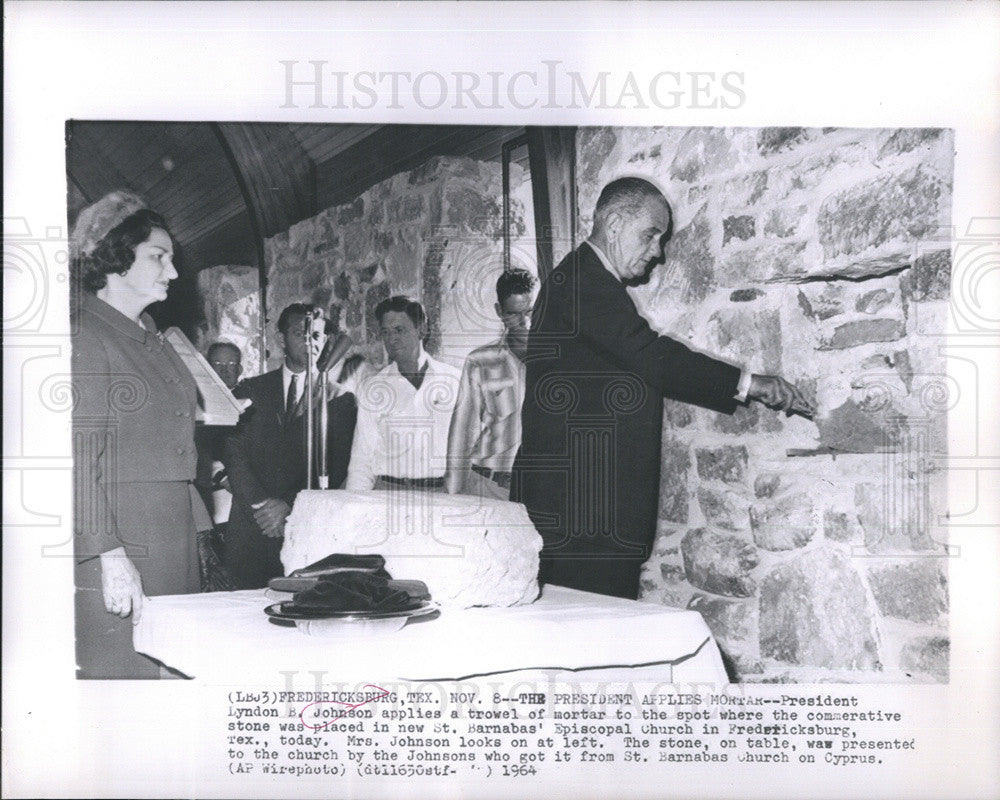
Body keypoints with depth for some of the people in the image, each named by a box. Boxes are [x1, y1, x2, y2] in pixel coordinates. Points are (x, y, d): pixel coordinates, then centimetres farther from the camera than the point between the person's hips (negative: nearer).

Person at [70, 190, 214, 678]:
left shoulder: (151, 339, 19)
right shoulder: (84, 335, -8)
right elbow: (78, 457, -15)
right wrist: (110, 556, -20)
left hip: (172, 535, 8)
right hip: (115, 536, -8)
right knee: (118, 669, -3)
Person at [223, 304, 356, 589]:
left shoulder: (338, 400, 7)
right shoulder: (250, 391, 13)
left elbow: (336, 468, -1)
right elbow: (234, 452, 4)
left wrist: (288, 504, -12)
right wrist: (259, 504, -9)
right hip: (250, 530, 2)